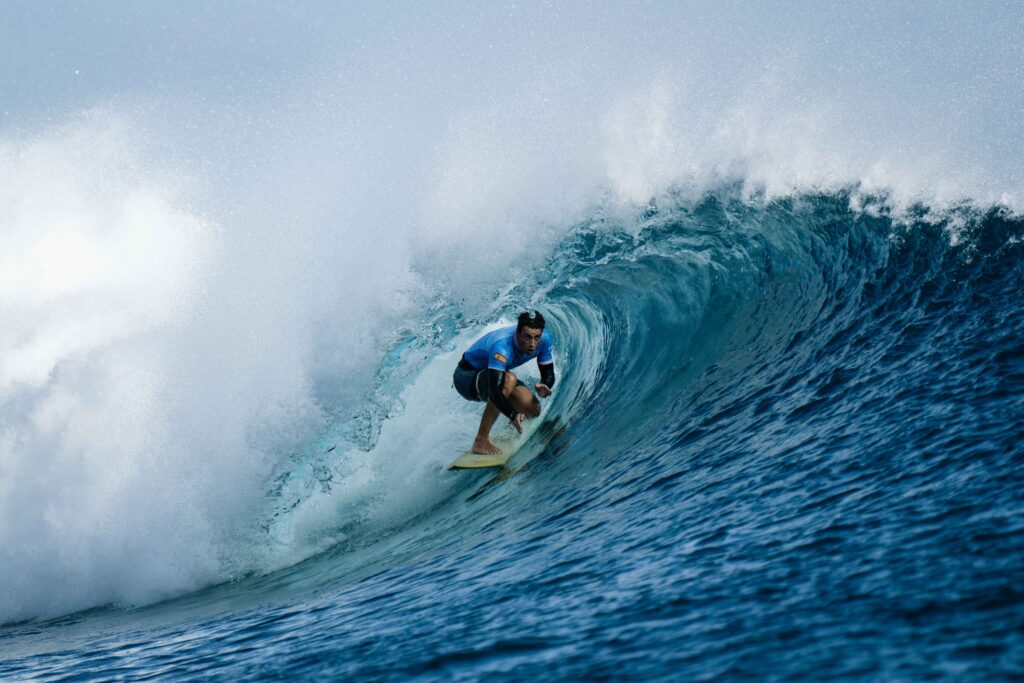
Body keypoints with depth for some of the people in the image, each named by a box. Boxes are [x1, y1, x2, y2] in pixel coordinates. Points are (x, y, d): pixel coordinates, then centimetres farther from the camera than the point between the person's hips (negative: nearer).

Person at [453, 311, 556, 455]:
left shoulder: (544, 339, -18)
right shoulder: (502, 345, -40)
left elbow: (548, 375, -8)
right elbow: (494, 390, -49)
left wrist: (544, 387, -31)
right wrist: (513, 414, -63)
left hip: (496, 373, 7)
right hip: (466, 377, -7)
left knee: (533, 409, -15)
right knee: (509, 379, -38)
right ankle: (481, 440, -30)